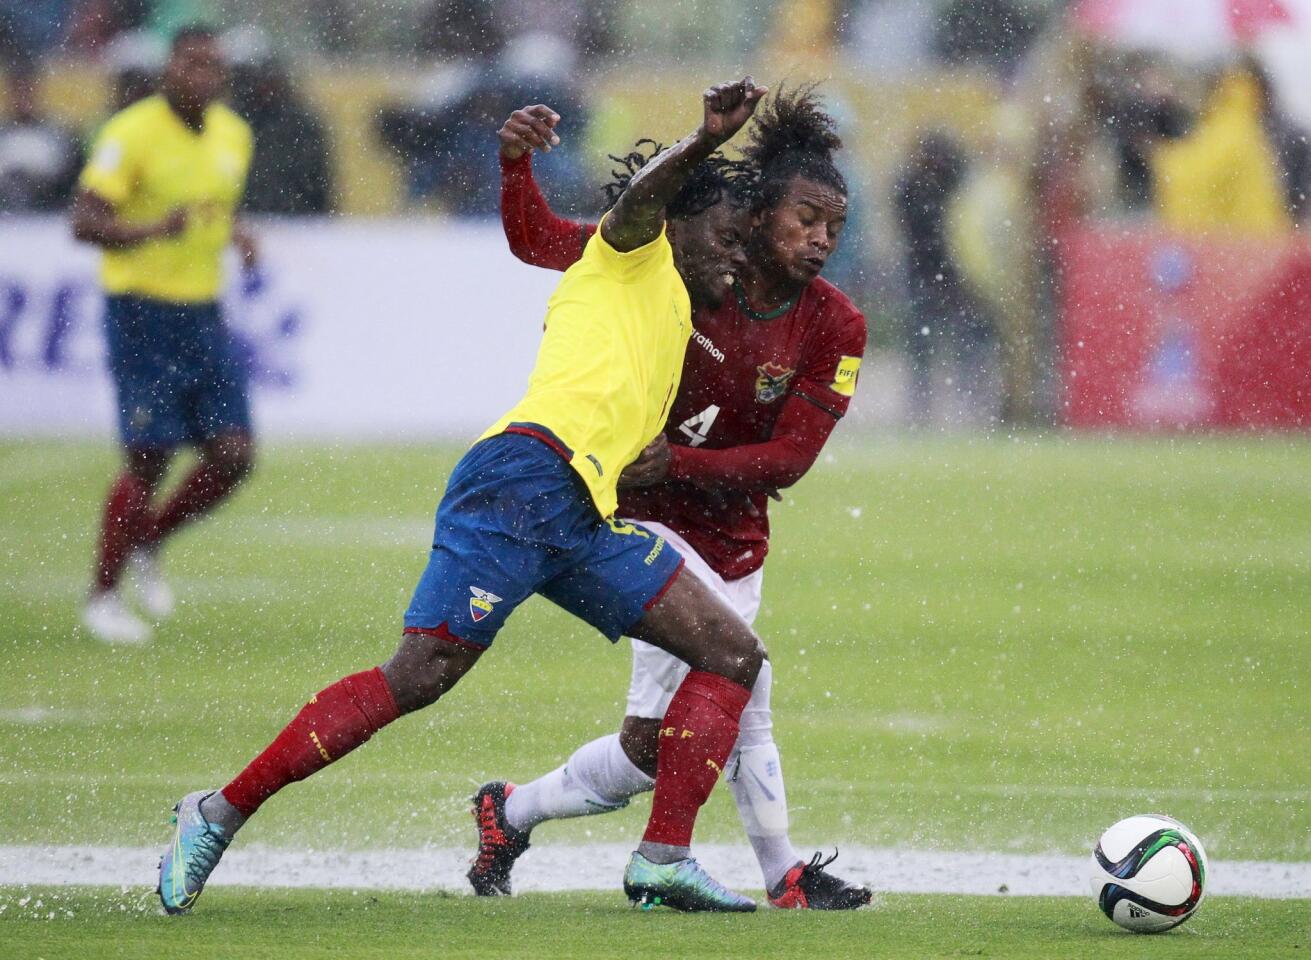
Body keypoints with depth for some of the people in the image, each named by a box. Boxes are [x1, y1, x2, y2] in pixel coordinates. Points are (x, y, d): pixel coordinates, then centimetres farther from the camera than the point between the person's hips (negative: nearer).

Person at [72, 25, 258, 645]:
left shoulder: (233, 135, 8)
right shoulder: (131, 134, -13)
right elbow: (84, 222, -18)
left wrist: (234, 235, 3)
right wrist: (153, 231, -34)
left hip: (204, 315, 6)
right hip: (142, 312, -6)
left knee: (233, 455, -3)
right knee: (149, 460, -8)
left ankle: (147, 544, 22)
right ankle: (103, 593, 9)